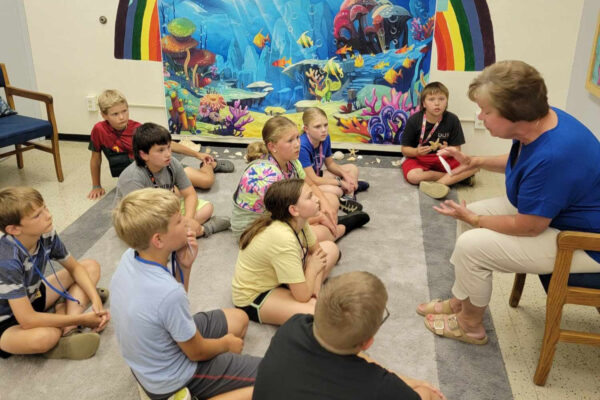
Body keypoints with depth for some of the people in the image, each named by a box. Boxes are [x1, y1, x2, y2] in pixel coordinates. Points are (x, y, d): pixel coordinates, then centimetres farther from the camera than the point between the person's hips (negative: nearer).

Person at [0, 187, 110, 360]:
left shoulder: (46, 234, -16)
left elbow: (74, 267, 1)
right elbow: (28, 320, -33)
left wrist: (96, 300, -15)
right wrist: (81, 319, -25)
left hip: (32, 298, 8)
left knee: (91, 266, -1)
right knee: (45, 336, -42)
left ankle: (68, 332, -17)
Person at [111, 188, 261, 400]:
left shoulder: (129, 258, -12)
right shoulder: (168, 293, -37)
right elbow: (197, 352, -18)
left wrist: (183, 267, -13)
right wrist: (227, 344, 2)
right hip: (171, 379, -8)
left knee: (238, 319, 23)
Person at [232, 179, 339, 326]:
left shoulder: (297, 220, -12)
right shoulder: (282, 238, -35)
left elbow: (316, 251, 7)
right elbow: (302, 296, -29)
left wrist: (315, 287, -8)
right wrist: (312, 268, -10)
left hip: (275, 278, 10)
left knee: (330, 247, 10)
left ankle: (313, 294, 0)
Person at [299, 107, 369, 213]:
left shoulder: (325, 138, -6)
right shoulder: (302, 147, -31)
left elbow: (330, 163, 10)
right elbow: (313, 180, -28)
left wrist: (345, 175, -9)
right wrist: (340, 182, -19)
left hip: (317, 175, 9)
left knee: (352, 169, 8)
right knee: (335, 191, -34)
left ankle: (348, 198, -13)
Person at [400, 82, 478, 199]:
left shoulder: (452, 120, -10)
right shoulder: (414, 120, -12)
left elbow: (456, 149, -5)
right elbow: (404, 149, -6)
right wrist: (417, 152, -28)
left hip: (444, 159, 1)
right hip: (418, 158, -1)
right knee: (413, 176, -36)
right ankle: (458, 177, -19)